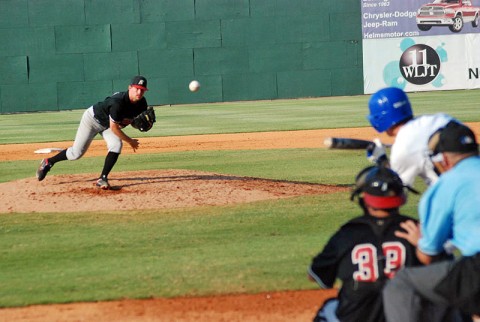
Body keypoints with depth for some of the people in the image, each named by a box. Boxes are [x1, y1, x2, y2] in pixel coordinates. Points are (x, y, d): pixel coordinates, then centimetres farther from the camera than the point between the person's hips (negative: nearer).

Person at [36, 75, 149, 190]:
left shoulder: (141, 103, -18)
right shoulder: (118, 102, -39)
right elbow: (114, 127, -33)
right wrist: (130, 141, -24)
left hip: (107, 124, 6)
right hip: (93, 119, -6)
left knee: (116, 145, -22)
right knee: (76, 153, -1)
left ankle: (102, 179, -13)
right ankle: (48, 162, 24)